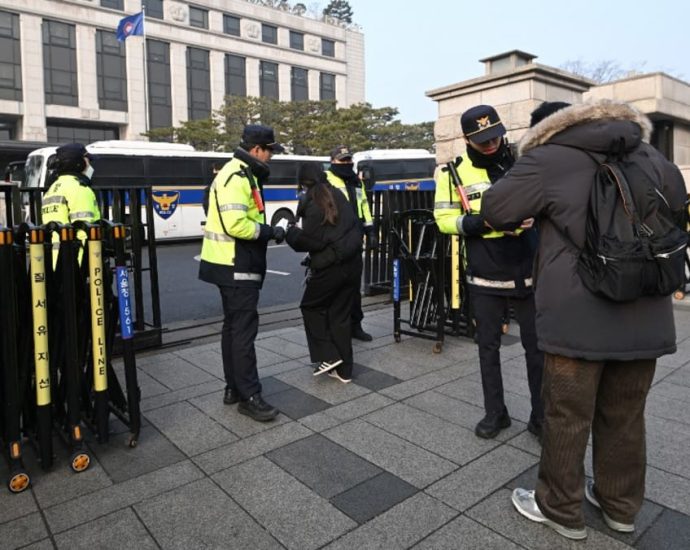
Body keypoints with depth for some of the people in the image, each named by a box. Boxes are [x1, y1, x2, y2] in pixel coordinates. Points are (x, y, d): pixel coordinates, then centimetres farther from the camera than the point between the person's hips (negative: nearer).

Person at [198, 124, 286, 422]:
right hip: (236, 267, -11)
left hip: (232, 265, 11)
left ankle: (234, 388, 26)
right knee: (244, 330, -6)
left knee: (234, 327, 15)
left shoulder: (240, 174, 17)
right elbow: (235, 224, -27)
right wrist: (269, 231, -16)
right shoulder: (237, 177, -17)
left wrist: (267, 229, 5)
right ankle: (249, 397, 2)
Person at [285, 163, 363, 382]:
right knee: (341, 314, 13)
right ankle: (344, 369, 18)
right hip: (353, 263, 7)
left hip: (331, 266, -7)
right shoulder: (338, 196, 9)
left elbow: (311, 241, -15)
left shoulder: (312, 203, -12)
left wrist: (290, 232, 2)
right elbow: (355, 227, 14)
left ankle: (328, 357, 7)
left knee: (311, 306, 15)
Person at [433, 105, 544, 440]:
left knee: (537, 346, 7)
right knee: (488, 346, 11)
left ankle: (541, 416, 23)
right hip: (484, 277, 0)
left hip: (528, 272, 1)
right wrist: (483, 222, -19)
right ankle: (495, 412, 28)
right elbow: (444, 220, -3)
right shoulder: (455, 172, -1)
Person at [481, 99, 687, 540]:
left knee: (567, 417, 9)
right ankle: (622, 505, 37)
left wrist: (539, 206, 18)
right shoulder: (649, 154, 13)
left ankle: (561, 509, 26)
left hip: (579, 317, -6)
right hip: (646, 315, 6)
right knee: (625, 416, 19)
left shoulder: (547, 159, -4)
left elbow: (494, 210, 1)